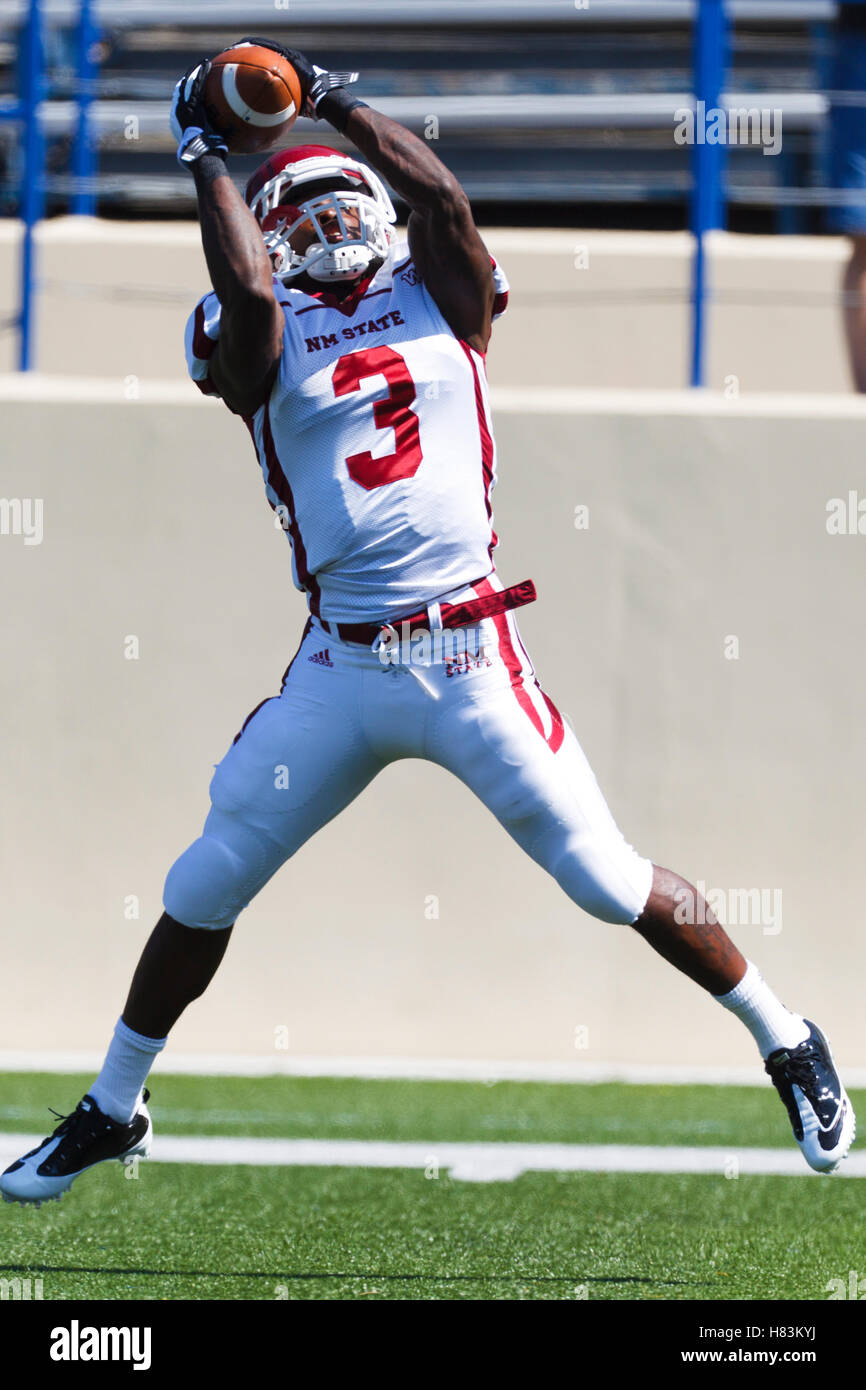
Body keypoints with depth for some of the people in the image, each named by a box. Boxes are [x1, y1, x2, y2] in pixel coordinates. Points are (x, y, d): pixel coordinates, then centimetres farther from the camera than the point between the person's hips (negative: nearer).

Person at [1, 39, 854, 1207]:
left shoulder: (439, 296, 8)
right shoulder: (259, 336, 5)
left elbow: (443, 195, -9)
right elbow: (246, 285, -17)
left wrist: (331, 100, 0)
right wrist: (205, 155, -6)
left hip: (472, 657, -1)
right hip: (341, 668, 1)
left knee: (607, 878, -1)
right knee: (205, 887, 6)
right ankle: (113, 1111, 23)